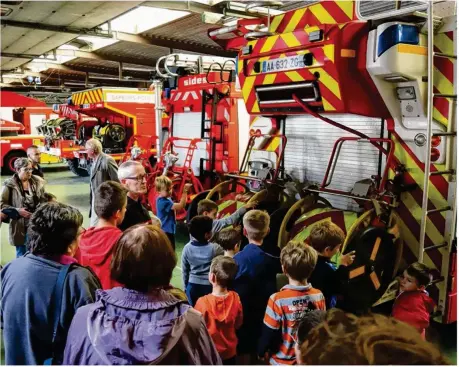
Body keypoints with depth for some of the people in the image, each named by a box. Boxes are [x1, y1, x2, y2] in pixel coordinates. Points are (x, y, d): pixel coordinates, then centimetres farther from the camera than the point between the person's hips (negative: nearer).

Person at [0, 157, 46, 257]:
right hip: (20, 227, -3)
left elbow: (43, 201, 12)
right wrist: (17, 210, -17)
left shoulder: (37, 182, 3)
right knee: (22, 255, 9)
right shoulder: (10, 185, -8)